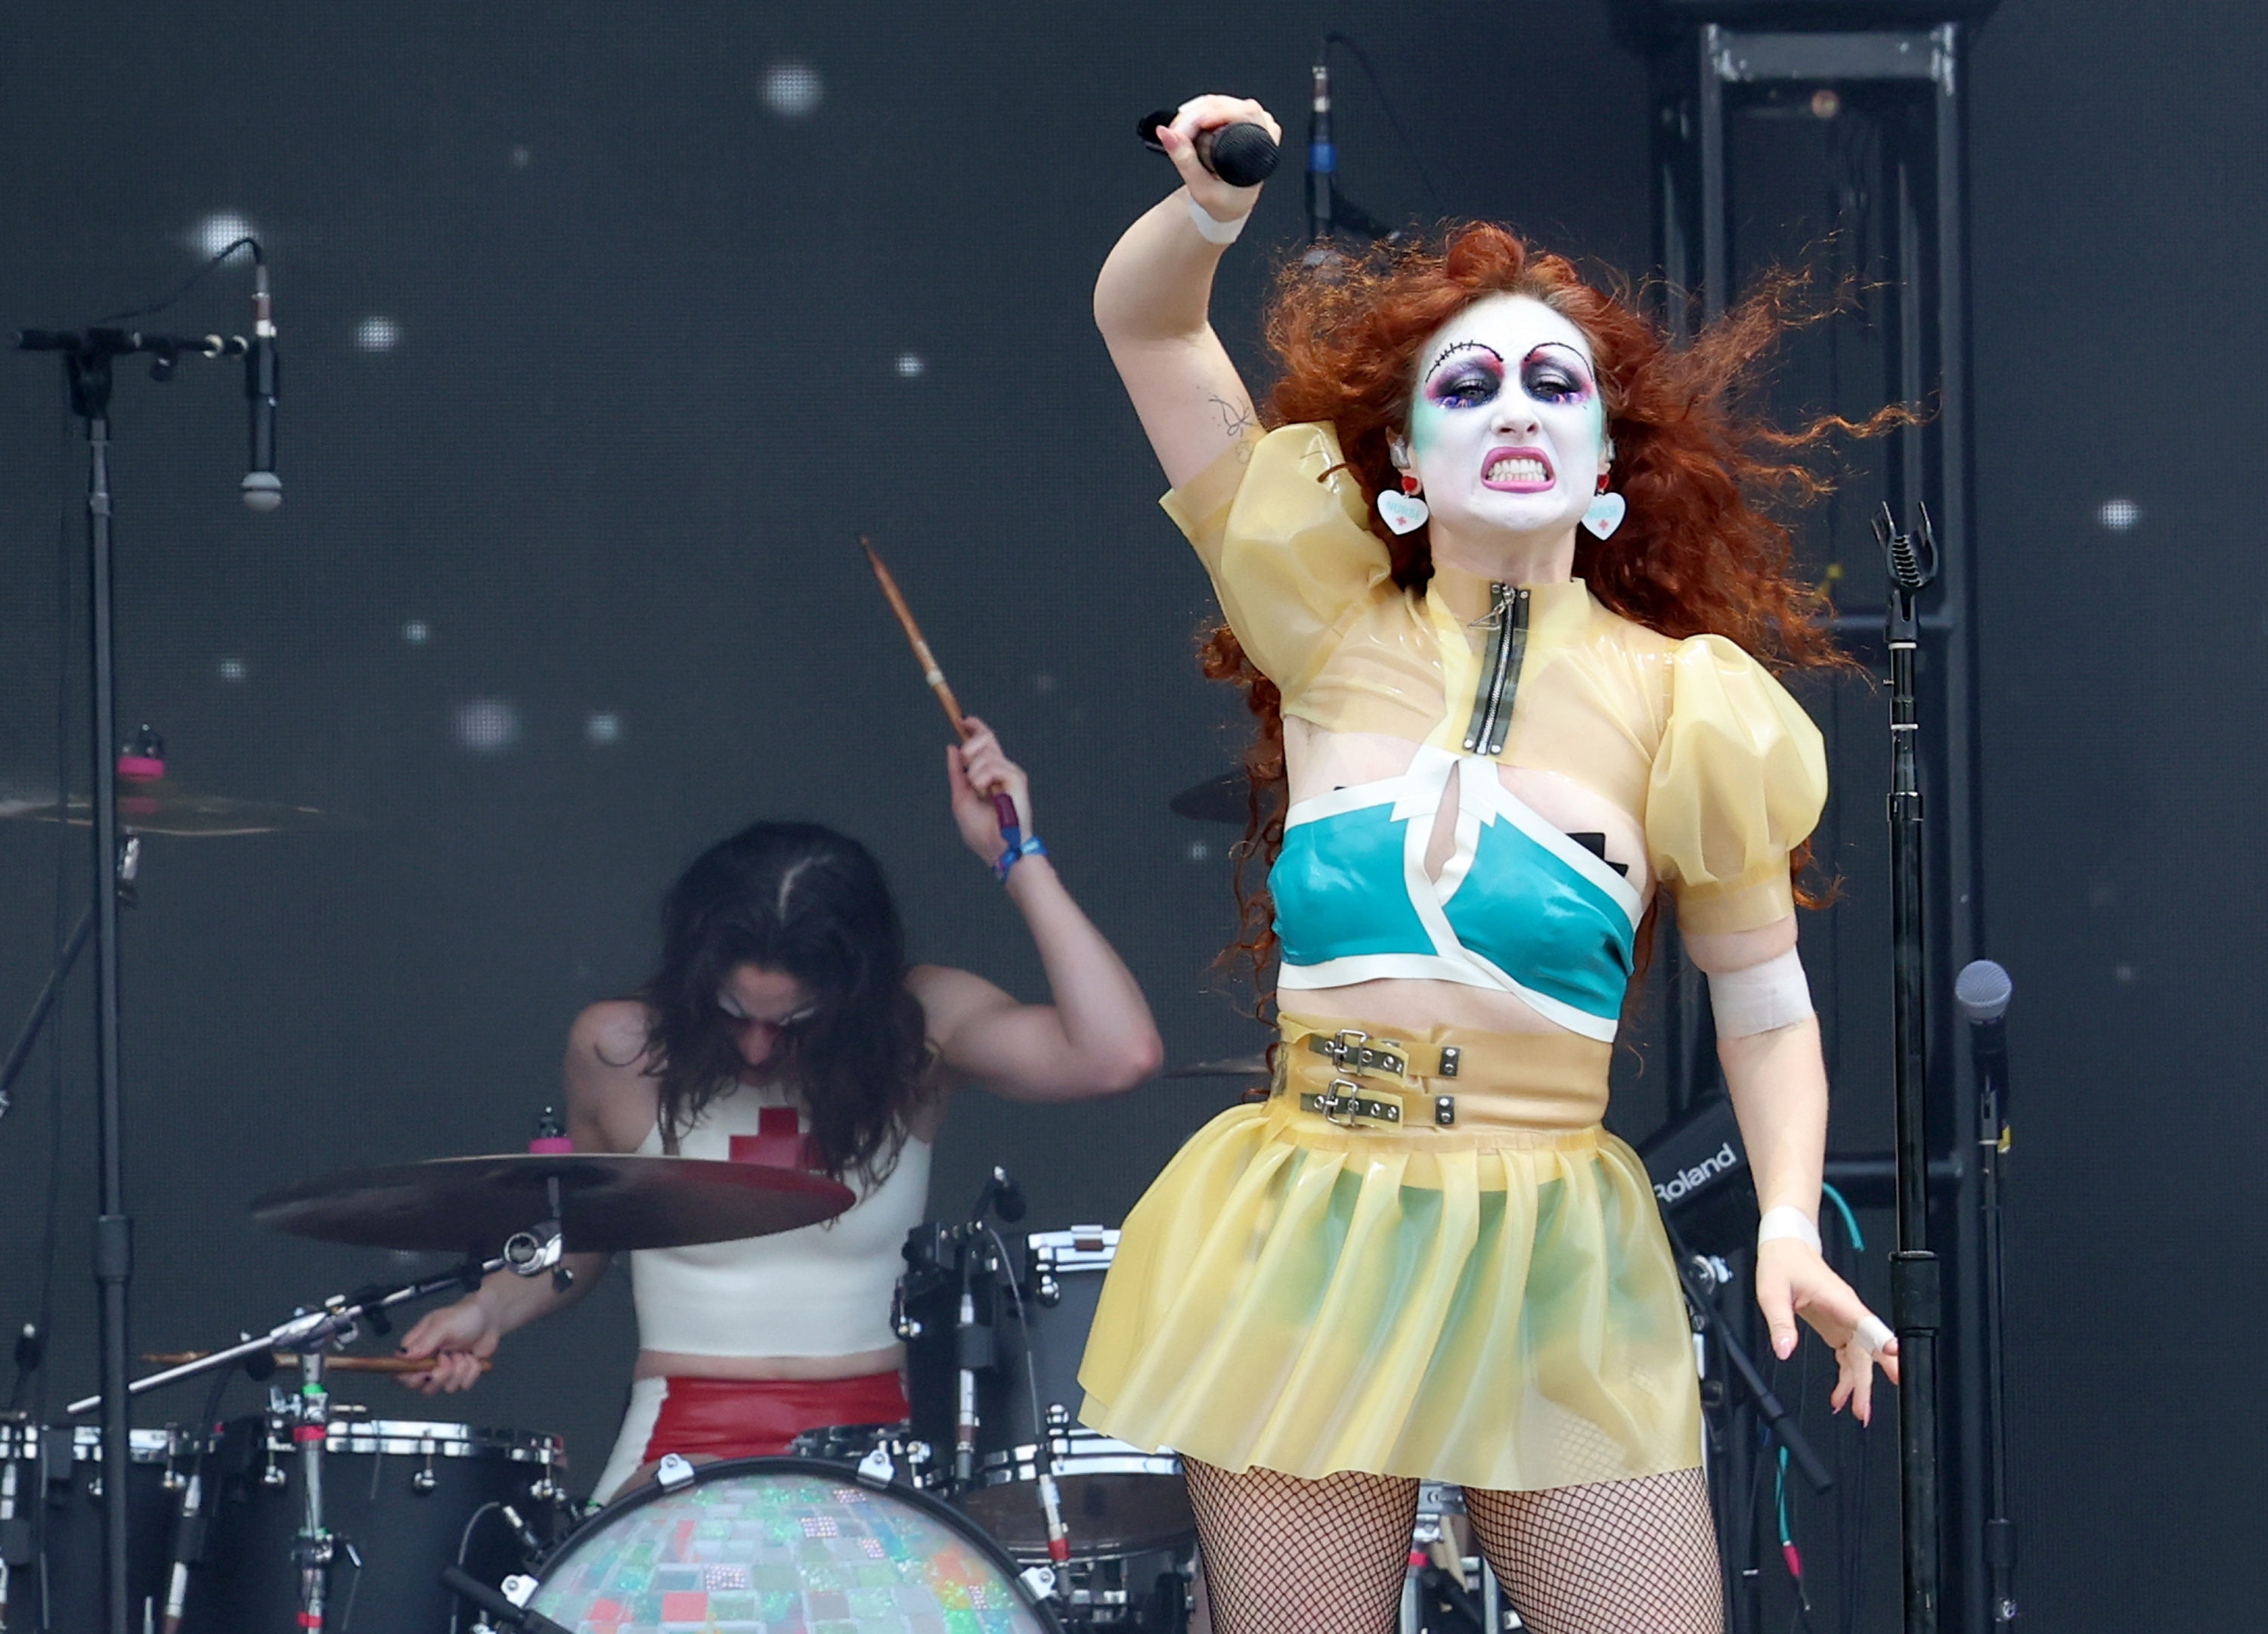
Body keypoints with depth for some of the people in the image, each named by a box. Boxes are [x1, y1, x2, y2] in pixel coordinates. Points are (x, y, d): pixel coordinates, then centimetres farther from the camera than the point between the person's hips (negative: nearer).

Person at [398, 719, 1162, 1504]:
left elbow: (1120, 1054, -18)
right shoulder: (618, 1049, 2)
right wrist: (490, 1308, 0)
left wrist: (1018, 859, -17)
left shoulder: (918, 1025, -1)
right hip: (682, 1445, -1)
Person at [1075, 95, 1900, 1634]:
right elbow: (1143, 322, 4)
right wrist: (1209, 216, -17)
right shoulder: (1335, 631, 4)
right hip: (1305, 1251, 1)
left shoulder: (1681, 703, 2)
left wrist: (1791, 1225, -4)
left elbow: (1764, 1001, 11)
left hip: (1552, 1271, 0)